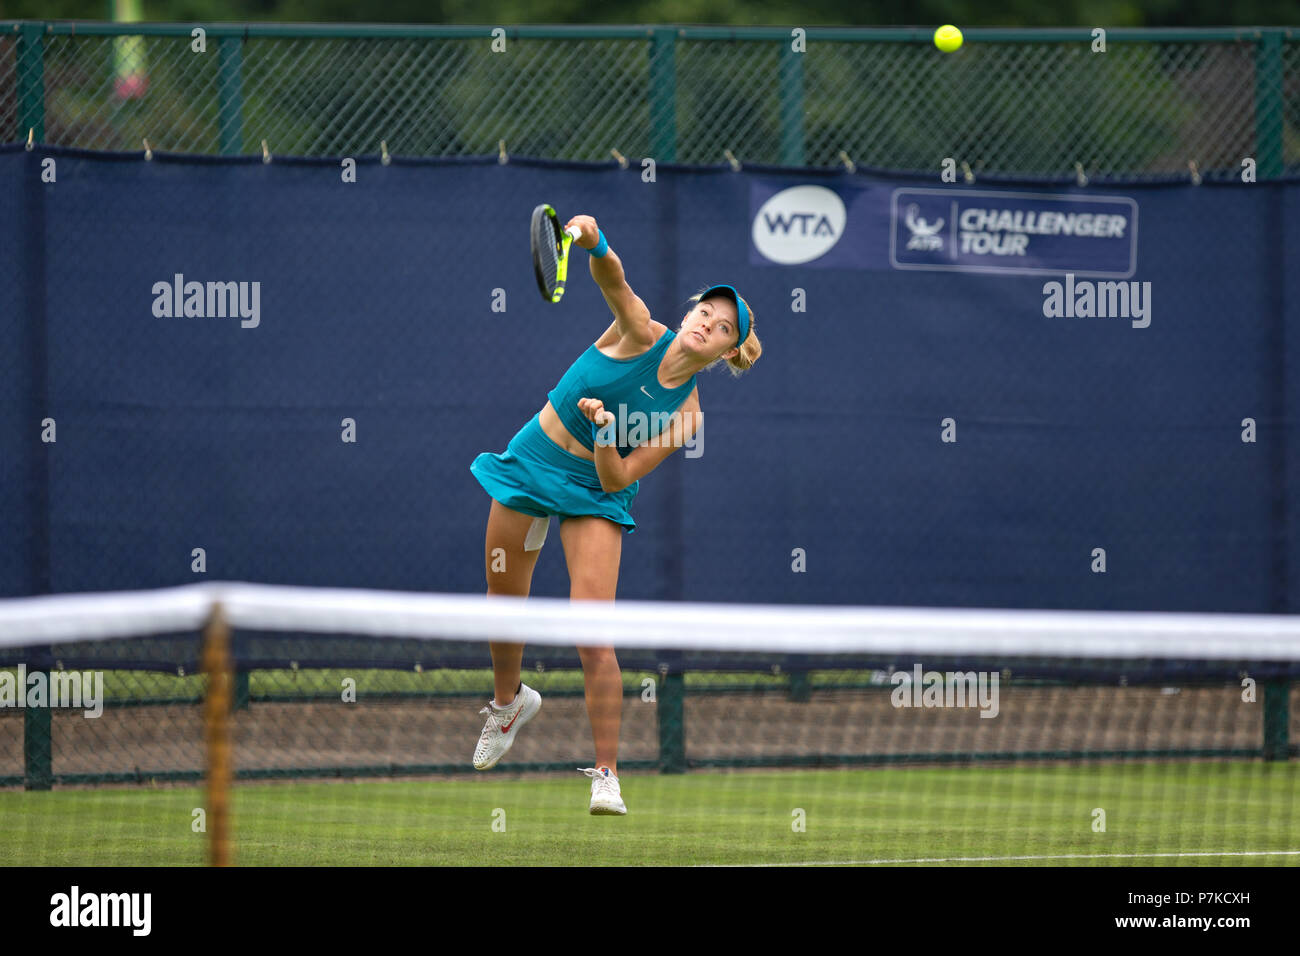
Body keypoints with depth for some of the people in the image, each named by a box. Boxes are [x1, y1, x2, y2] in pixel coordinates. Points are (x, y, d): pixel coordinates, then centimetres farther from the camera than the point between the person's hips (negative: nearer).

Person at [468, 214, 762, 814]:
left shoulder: (686, 415, -11)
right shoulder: (640, 336, -11)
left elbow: (617, 480, -13)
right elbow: (612, 279, -31)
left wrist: (606, 434, -32)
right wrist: (594, 243, -53)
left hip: (595, 494, -1)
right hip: (531, 464, 1)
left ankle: (606, 775, -8)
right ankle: (508, 702, 44)